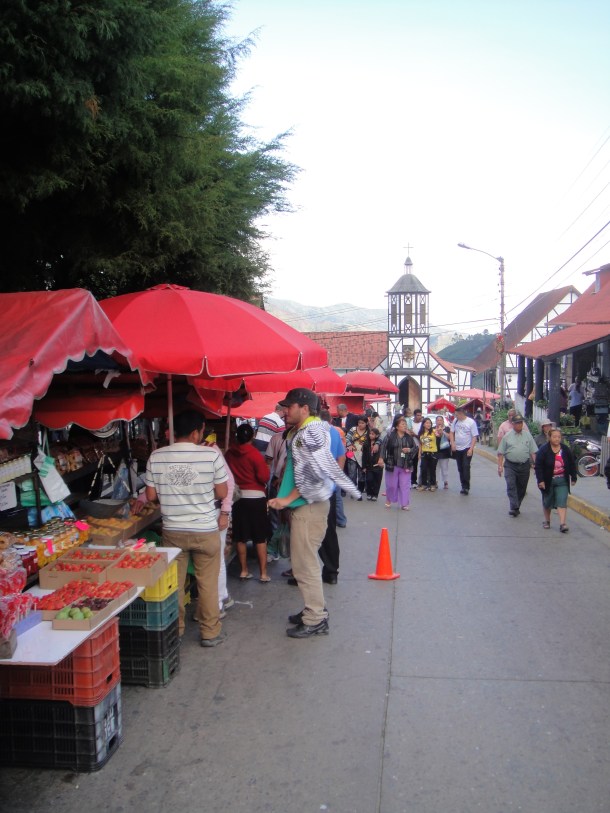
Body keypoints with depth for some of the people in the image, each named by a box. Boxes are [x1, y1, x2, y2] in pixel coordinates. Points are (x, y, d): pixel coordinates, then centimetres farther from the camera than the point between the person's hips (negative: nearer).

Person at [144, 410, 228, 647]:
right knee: (207, 583, 11)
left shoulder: (156, 456, -6)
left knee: (174, 583, 16)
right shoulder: (211, 454, -13)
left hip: (172, 530, 2)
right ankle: (210, 632, 22)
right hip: (205, 530, -2)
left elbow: (151, 496, 1)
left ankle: (174, 630, 28)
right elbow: (222, 493, -5)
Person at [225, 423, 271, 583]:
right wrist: (266, 467, 5)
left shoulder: (229, 454, 0)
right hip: (255, 497, -4)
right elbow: (264, 477, -13)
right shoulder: (254, 454, -13)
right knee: (260, 538, 3)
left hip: (237, 496, 4)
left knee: (240, 537, 12)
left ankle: (243, 571, 19)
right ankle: (263, 574, 5)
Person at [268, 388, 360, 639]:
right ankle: (315, 610, 29)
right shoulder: (300, 432, 15)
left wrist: (287, 499, -19)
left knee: (305, 564, -5)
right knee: (306, 561, 18)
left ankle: (315, 620, 5)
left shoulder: (311, 432, -16)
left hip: (309, 505, -10)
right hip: (303, 505, 10)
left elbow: (315, 472, -22)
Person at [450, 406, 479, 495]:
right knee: (460, 468, 9)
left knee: (466, 467, -13)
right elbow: (452, 433, 13)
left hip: (467, 448, -5)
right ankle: (463, 486, 17)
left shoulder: (471, 422, -10)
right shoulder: (455, 421, 3)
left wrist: (471, 449, -17)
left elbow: (474, 437, -10)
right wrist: (452, 443, -1)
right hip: (457, 449, 5)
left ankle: (466, 487, -11)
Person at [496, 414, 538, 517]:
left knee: (522, 488, 9)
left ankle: (516, 507, 23)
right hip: (510, 465, -2)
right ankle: (513, 507, -19)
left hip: (524, 466, 2)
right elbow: (500, 453, 2)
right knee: (511, 486, -15)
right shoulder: (507, 436, 2)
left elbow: (533, 452, 7)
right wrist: (500, 466, -3)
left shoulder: (527, 435, 8)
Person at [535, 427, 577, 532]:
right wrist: (540, 480, -18)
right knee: (547, 502, 11)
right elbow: (538, 467, -12)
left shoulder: (565, 450, 1)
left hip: (562, 481, 2)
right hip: (548, 481, -1)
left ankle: (562, 523, -11)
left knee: (562, 502, -8)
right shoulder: (543, 450, -10)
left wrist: (573, 478, 10)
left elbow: (572, 465, 10)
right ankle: (547, 521, 29)